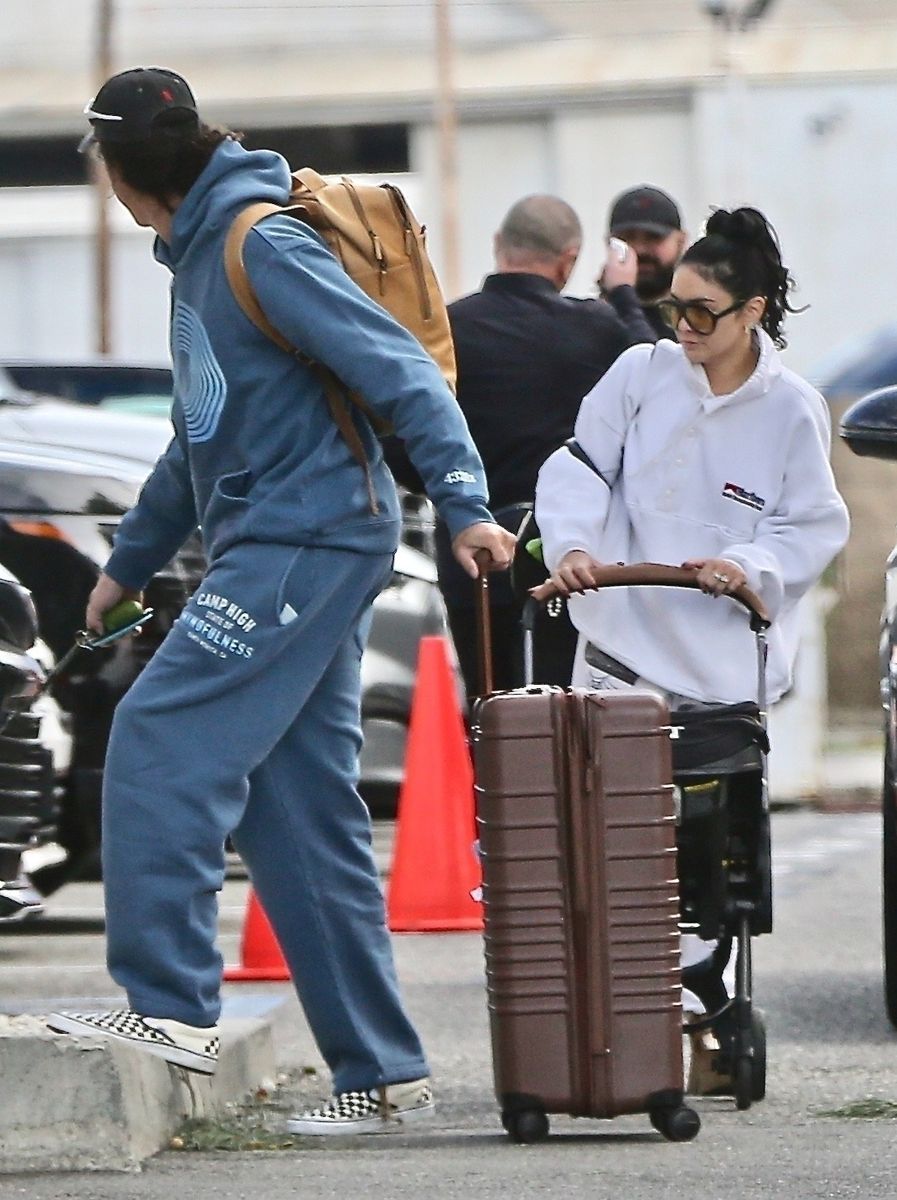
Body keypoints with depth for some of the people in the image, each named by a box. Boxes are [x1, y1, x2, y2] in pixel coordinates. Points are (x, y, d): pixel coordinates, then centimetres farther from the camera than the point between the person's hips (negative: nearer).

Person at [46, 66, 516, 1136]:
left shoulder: (264, 247, -10)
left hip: (305, 542, -9)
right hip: (279, 550, 9)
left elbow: (397, 368, -17)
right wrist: (130, 562, 37)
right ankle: (382, 1073, 8)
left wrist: (464, 505, -25)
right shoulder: (199, 254, 19)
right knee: (298, 815, 6)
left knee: (163, 743, -15)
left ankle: (171, 1003, -18)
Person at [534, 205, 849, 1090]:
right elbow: (580, 468, 1)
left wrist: (751, 566, -17)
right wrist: (573, 544, -17)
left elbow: (815, 527, 1)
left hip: (724, 665, -1)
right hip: (621, 647, 1)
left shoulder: (792, 411, -1)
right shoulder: (640, 376, 2)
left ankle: (702, 1017, 10)